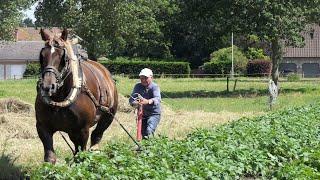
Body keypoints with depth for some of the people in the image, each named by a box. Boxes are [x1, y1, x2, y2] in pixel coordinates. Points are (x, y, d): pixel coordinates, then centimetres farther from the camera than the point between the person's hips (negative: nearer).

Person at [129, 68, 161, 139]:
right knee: (143, 134, 9)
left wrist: (148, 101, -56)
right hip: (142, 114, 5)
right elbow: (131, 99, -13)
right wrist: (135, 103, -38)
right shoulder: (138, 86, -3)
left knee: (149, 131, -25)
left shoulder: (155, 87, -16)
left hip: (154, 114, -5)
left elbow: (157, 99, -35)